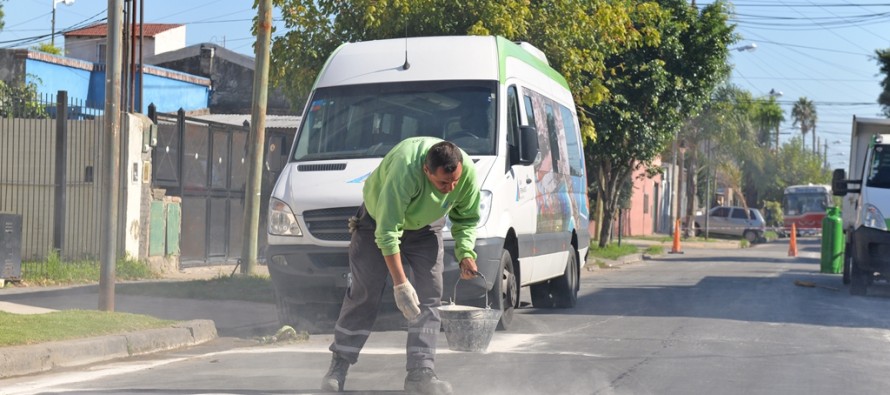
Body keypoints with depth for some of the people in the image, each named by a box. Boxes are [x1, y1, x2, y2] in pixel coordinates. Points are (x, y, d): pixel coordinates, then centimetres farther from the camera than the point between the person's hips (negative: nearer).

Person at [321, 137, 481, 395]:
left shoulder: (468, 172, -27)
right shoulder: (405, 170, -42)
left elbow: (467, 219, -6)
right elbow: (387, 231, -39)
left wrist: (465, 253, -23)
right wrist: (400, 284, -40)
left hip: (425, 228, 4)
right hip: (378, 220, -4)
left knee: (429, 295, -9)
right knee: (365, 293, -4)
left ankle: (421, 372, -9)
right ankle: (339, 365, 9)